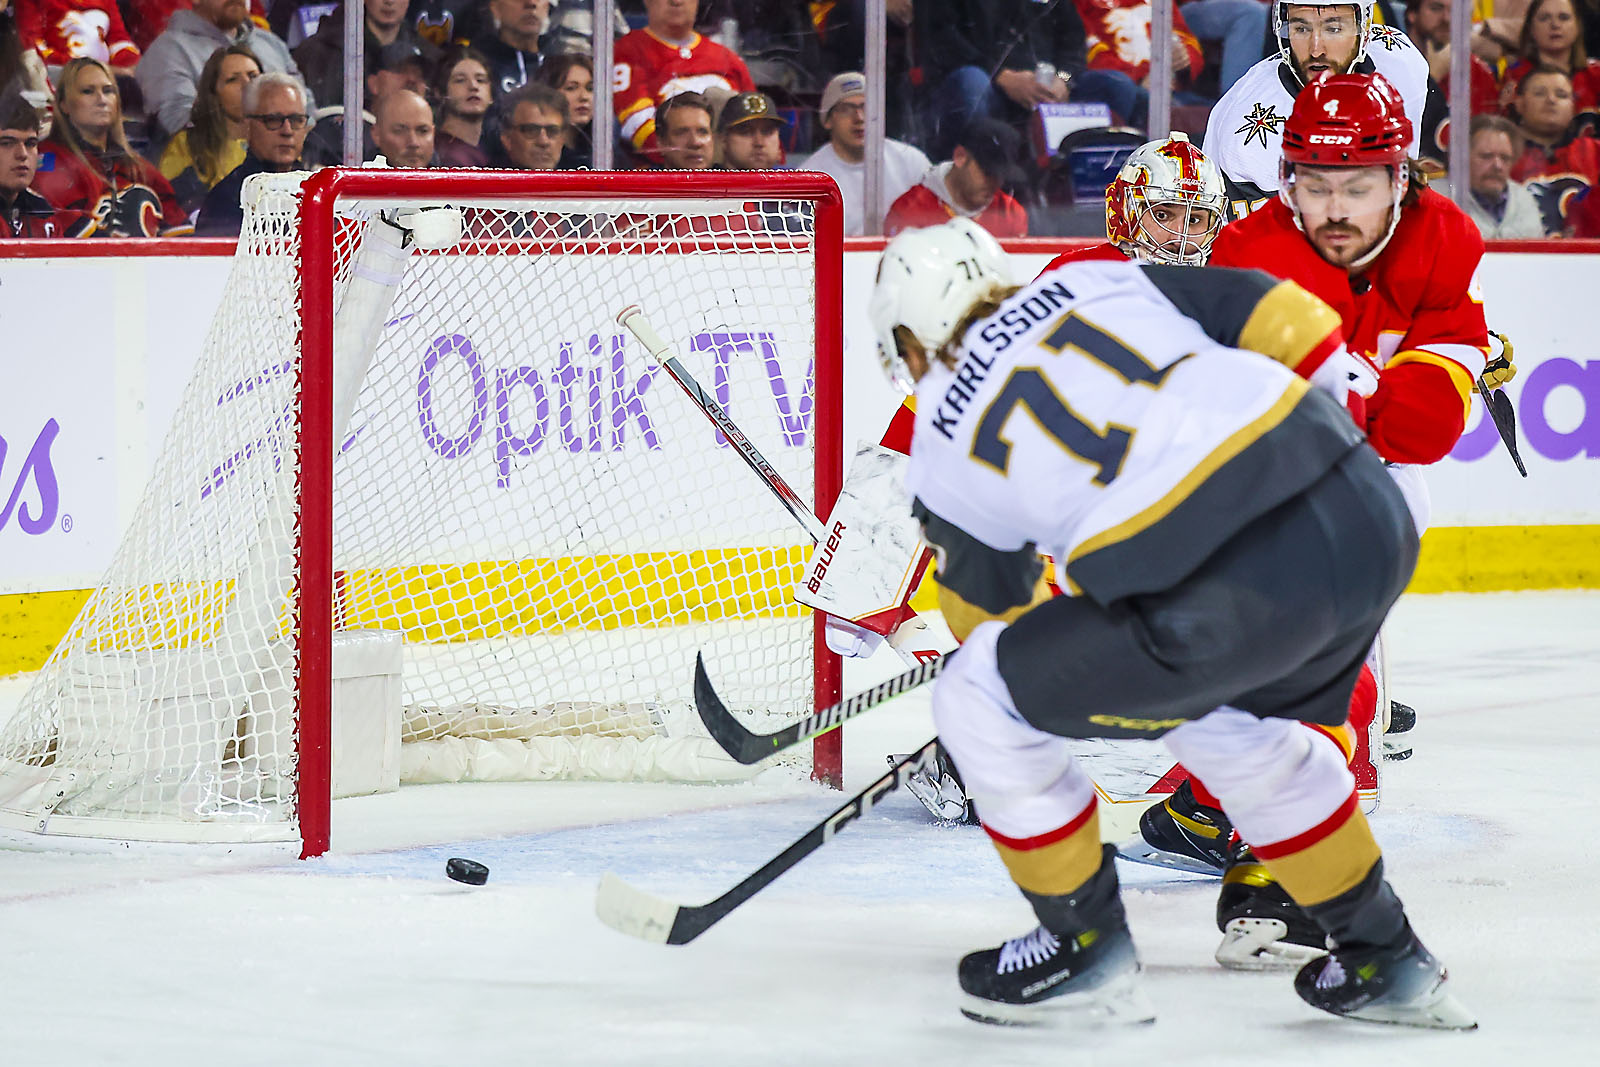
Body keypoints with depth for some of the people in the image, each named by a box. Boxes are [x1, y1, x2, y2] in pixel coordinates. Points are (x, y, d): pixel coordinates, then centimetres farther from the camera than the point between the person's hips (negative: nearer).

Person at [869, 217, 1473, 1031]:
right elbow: (1301, 329, 12)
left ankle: (1085, 948, 26)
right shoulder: (1099, 281, 22)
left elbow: (990, 608, 29)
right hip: (1372, 515, 6)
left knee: (980, 701, 14)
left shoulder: (943, 450, 15)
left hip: (1226, 592, -6)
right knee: (1233, 727, 34)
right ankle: (1386, 961, 39)